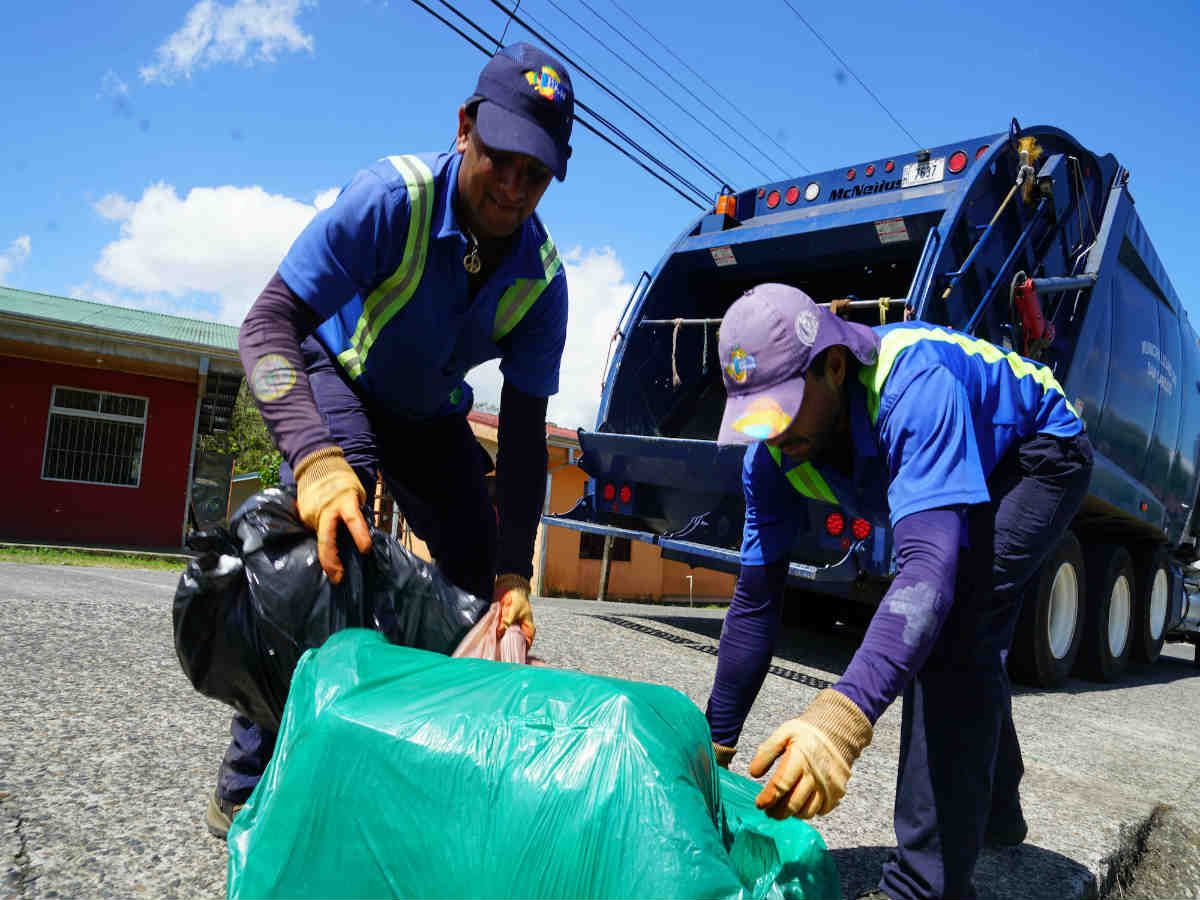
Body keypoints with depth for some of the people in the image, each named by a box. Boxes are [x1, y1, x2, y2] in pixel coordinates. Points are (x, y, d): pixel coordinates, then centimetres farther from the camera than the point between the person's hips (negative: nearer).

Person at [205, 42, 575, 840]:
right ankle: (250, 783, -20)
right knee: (330, 524, -32)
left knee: (482, 577, -5)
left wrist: (512, 574, -27)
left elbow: (524, 433, -20)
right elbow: (268, 323, -36)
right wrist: (316, 457, -54)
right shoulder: (394, 196, -31)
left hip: (429, 415, 4)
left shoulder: (541, 278, -20)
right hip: (335, 377, -4)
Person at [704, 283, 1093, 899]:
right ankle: (993, 812, 43)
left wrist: (843, 716, -71)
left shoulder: (915, 384, -45)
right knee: (966, 646, 17)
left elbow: (930, 565, -56)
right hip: (964, 472, 8)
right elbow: (756, 600, -17)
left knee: (946, 626, -27)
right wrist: (713, 745, -15)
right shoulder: (773, 451, -23)